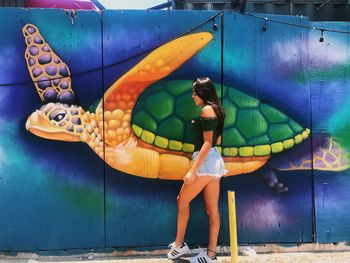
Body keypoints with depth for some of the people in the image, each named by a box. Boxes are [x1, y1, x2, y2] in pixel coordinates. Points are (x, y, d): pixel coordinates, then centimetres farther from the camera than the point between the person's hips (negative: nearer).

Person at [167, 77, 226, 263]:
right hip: (214, 161, 9)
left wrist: (193, 170, -21)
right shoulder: (216, 110, 16)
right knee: (212, 209, 7)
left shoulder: (207, 110, -11)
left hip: (205, 162, -9)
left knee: (182, 201, 5)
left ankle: (179, 246, 15)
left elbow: (207, 143, -17)